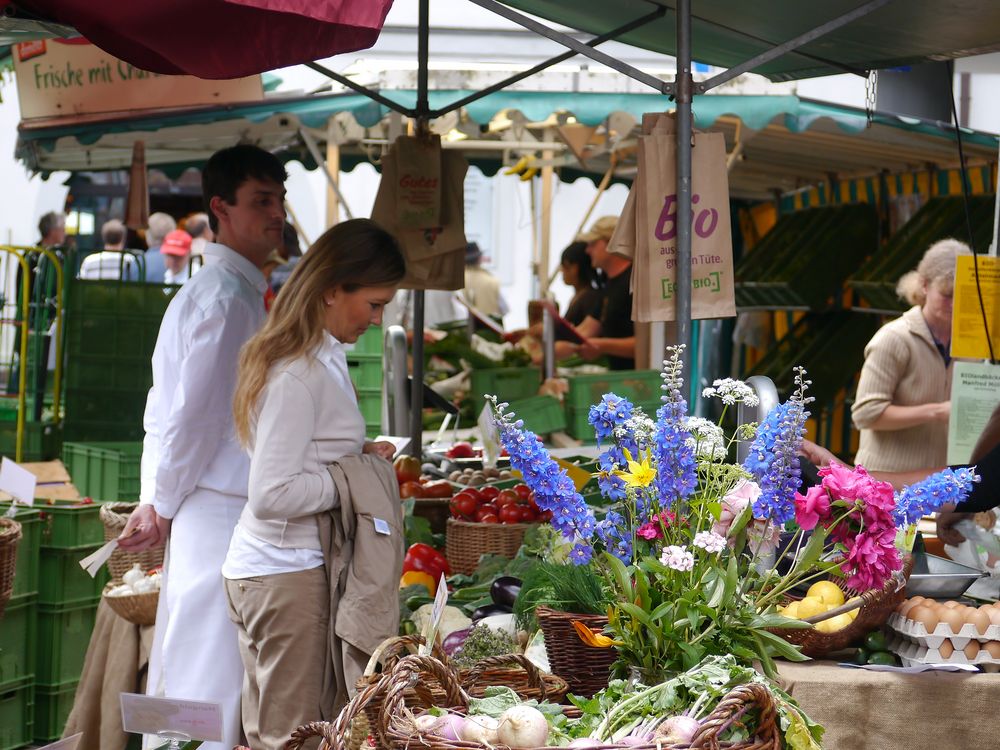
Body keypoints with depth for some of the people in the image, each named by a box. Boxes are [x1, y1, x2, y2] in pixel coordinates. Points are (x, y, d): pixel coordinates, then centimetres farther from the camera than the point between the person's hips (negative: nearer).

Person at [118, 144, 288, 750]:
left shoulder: (215, 288, 18)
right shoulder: (229, 297, -14)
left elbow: (170, 409, 18)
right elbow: (194, 414, -16)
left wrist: (157, 502, 14)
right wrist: (162, 507, -5)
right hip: (220, 513, -10)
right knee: (214, 685, -7)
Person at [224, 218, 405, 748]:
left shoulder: (323, 359, 12)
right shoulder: (298, 375, -19)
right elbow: (272, 495, -23)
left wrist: (356, 454, 11)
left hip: (266, 568, 10)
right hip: (286, 574, -10)